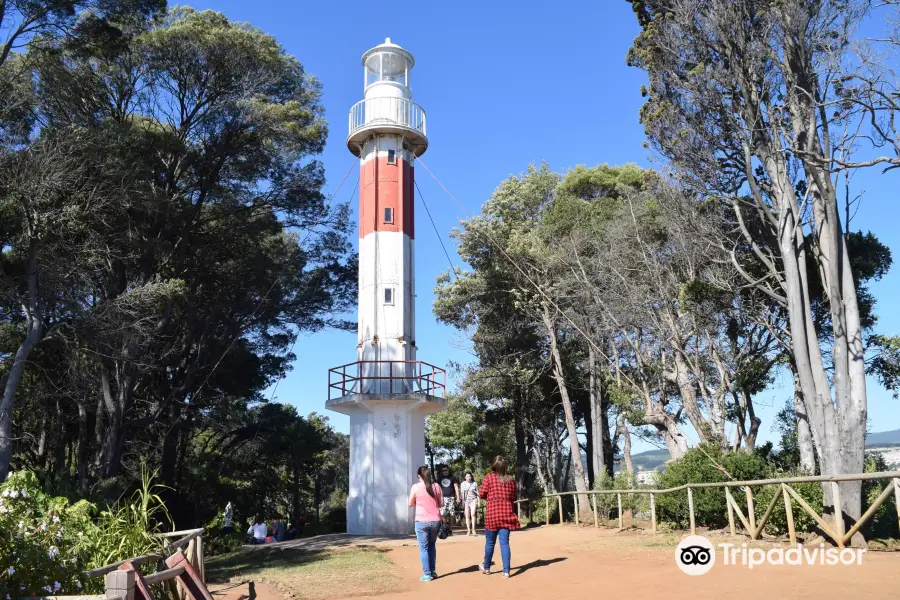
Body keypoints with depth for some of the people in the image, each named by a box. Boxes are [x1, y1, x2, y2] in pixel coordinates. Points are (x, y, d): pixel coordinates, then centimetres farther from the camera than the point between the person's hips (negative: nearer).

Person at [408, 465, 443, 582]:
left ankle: (427, 574, 3)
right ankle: (433, 571, 20)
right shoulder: (436, 486, 3)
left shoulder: (416, 487, -6)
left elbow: (411, 504, 4)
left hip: (422, 521, -3)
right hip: (435, 521, 3)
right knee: (432, 545, 20)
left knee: (423, 548, 5)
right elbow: (441, 504, 8)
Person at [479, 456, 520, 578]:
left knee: (490, 542, 11)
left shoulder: (489, 477, -3)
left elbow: (482, 494, -1)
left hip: (492, 513, -2)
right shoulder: (511, 480, 6)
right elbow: (513, 498, 10)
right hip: (507, 513, 2)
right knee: (505, 542, 3)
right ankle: (506, 570, 0)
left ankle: (486, 567, 26)